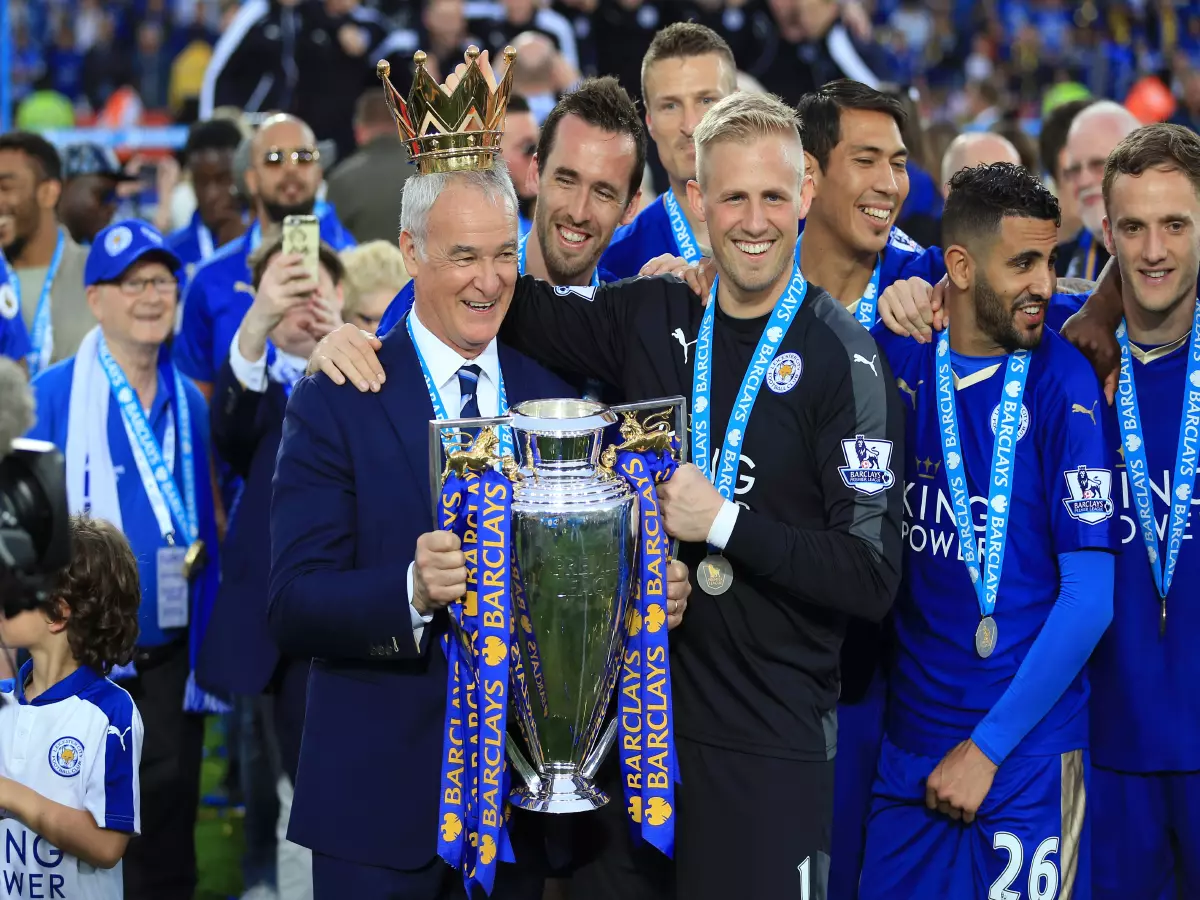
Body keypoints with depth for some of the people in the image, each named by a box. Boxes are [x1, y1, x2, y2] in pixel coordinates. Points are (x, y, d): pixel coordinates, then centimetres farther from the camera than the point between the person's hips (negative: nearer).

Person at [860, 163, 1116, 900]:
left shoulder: (1065, 383, -10)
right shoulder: (902, 357, 0)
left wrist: (987, 748, -11)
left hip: (1028, 752, -4)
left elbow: (1092, 595, -11)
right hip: (909, 743, 4)